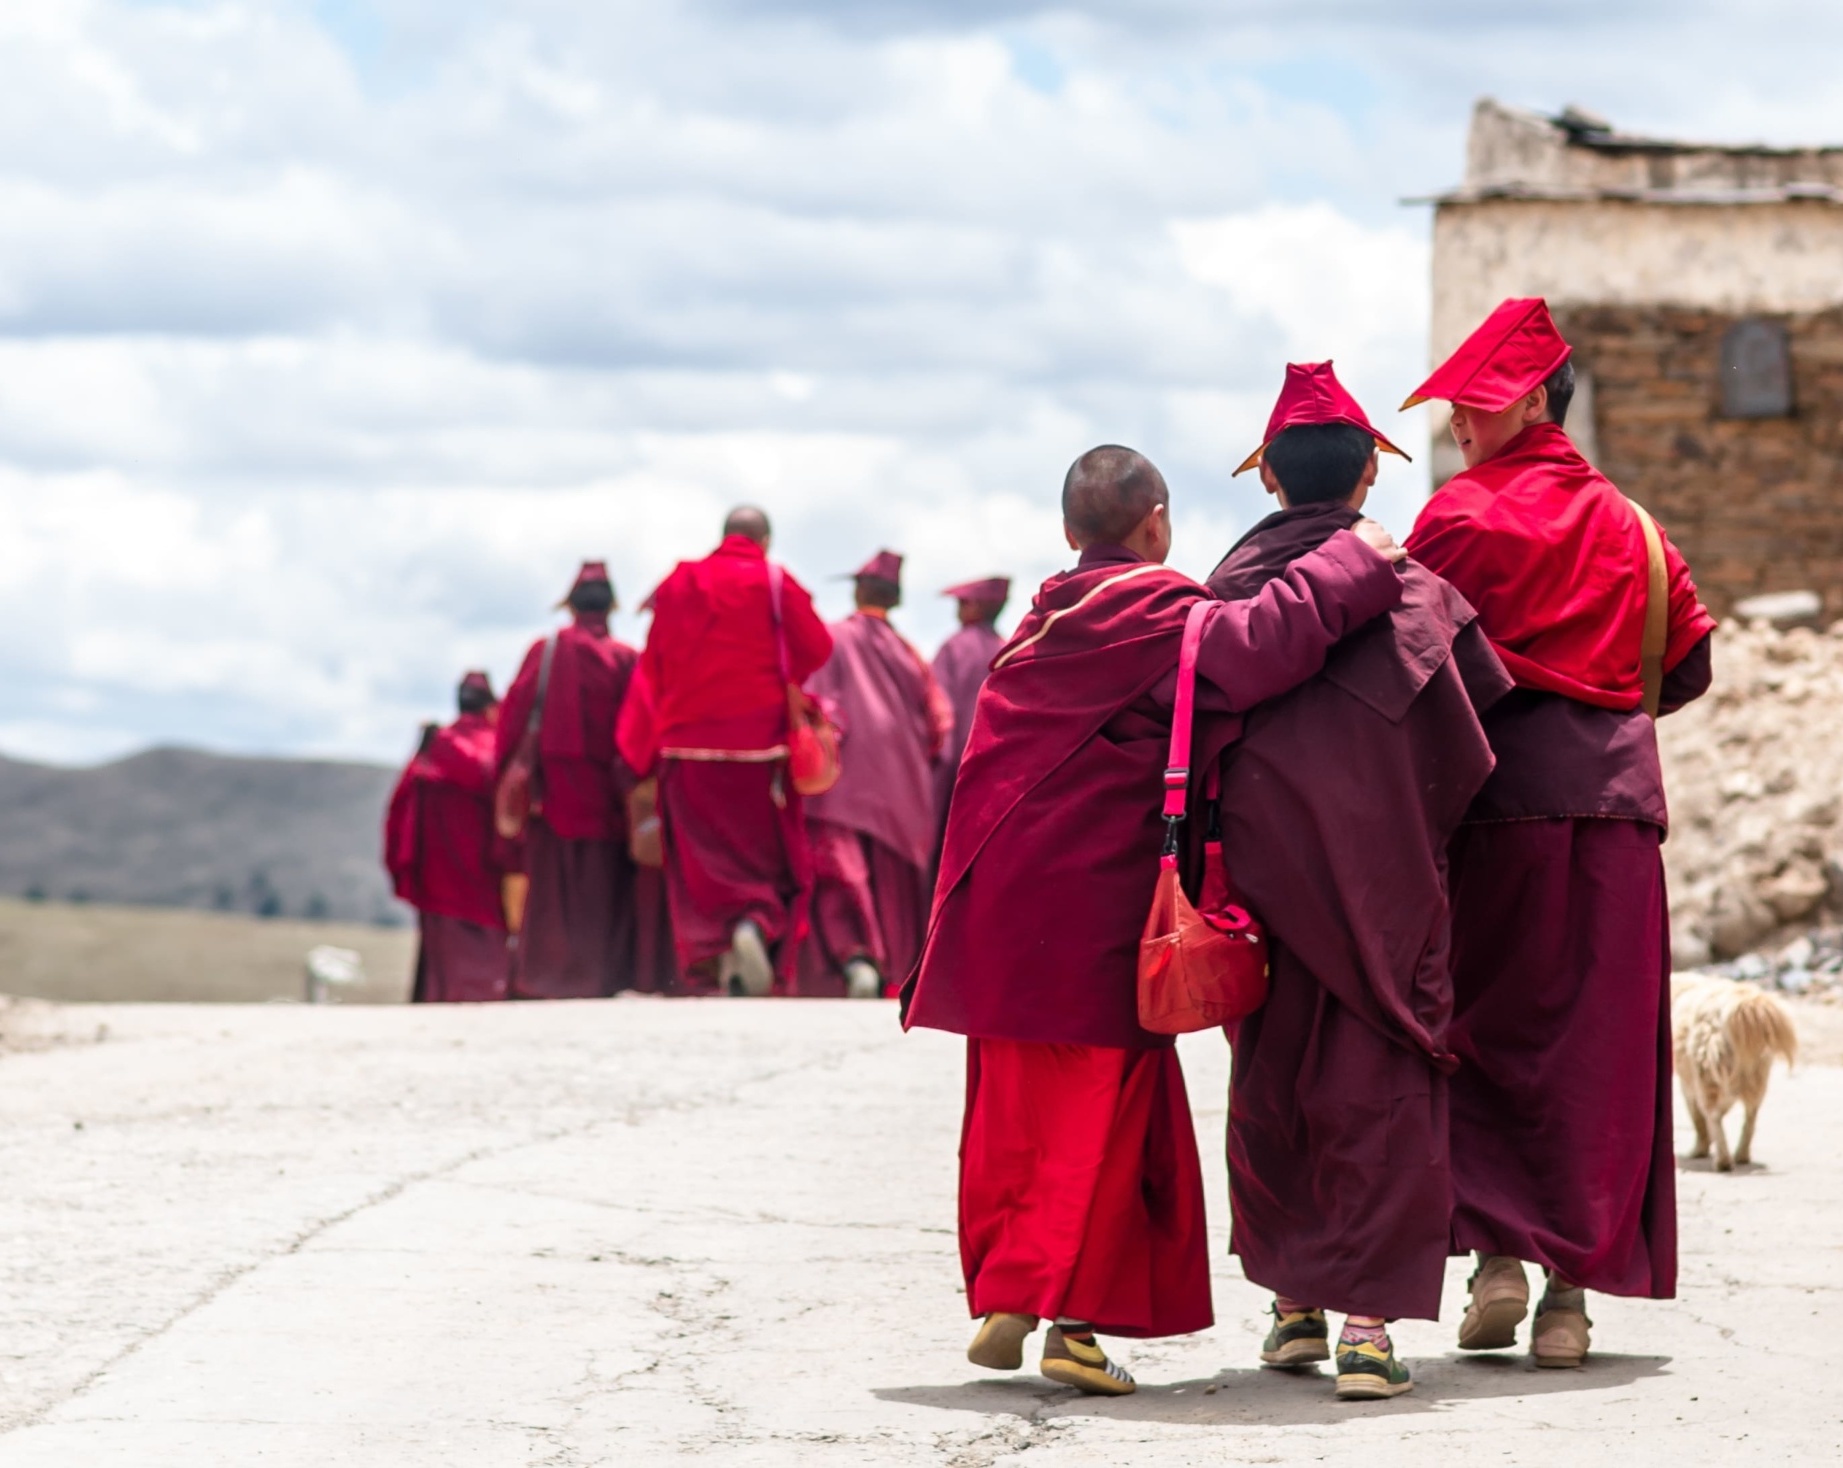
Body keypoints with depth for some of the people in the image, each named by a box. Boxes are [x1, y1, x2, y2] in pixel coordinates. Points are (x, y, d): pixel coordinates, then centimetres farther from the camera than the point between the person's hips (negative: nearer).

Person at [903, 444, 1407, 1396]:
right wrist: (1352, 566, -20)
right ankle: (1072, 1315, -8)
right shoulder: (1156, 610, -10)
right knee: (1101, 1101, -3)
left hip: (1002, 905, 7)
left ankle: (1001, 1301, 13)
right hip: (1093, 911, -7)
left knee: (1014, 1103, 12)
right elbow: (1243, 653, -25)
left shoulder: (1048, 619, 16)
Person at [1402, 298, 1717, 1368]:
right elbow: (1691, 662, 17)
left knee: (1483, 1028, 6)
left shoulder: (1466, 513, -2)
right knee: (1598, 1048, 4)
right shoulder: (1630, 526, 15)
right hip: (1616, 799, 4)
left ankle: (1498, 1252, -7)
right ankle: (1573, 1290, 2)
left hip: (1500, 795, -4)